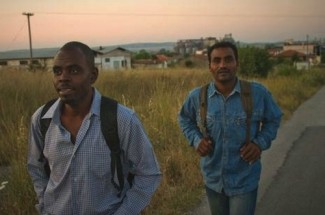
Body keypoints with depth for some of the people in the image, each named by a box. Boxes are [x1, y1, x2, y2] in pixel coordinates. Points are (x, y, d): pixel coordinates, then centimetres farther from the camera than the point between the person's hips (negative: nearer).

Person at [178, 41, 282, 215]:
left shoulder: (258, 93, -16)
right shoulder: (197, 96, -12)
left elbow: (273, 119, 2)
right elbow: (185, 119, 8)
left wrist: (260, 143, -14)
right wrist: (196, 139, -9)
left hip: (244, 181, -2)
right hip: (213, 179, 3)